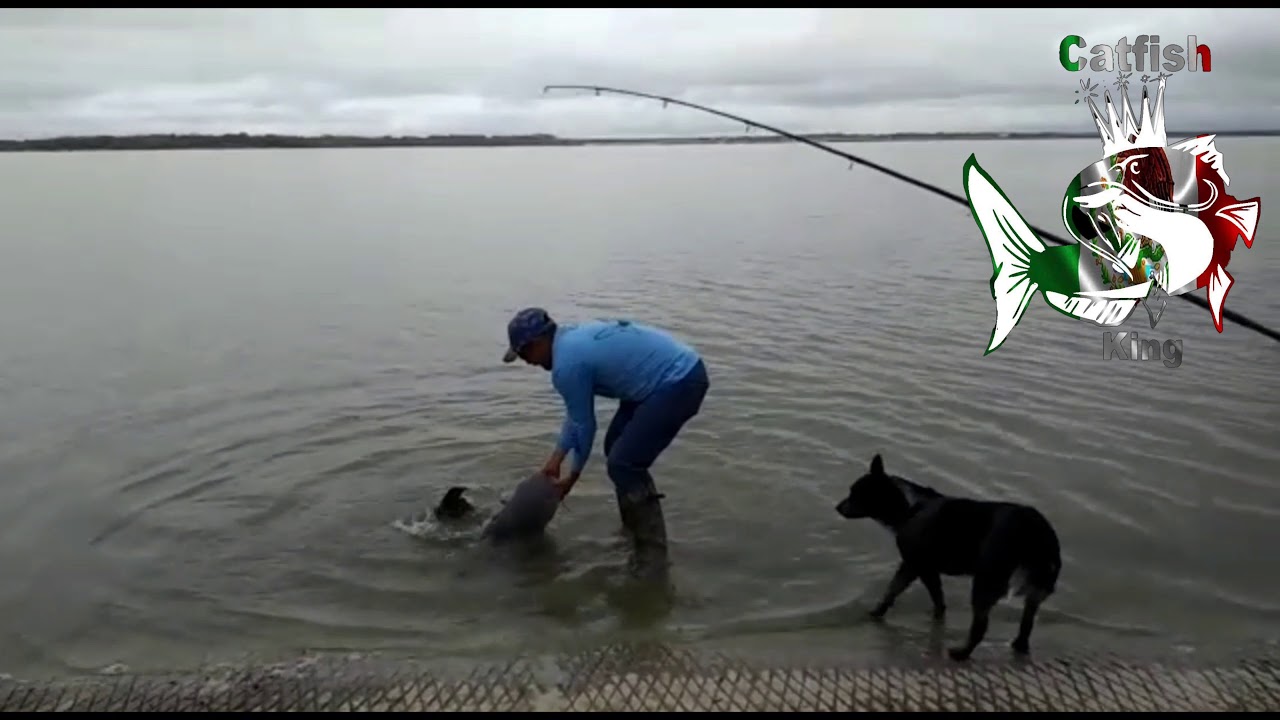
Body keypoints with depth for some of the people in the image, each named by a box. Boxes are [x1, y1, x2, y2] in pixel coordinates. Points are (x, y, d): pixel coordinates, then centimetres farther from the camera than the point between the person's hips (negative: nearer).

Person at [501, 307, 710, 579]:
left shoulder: (567, 365, -16)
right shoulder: (574, 339, 13)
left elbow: (584, 423, -4)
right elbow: (577, 411, 22)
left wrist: (573, 475, 11)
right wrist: (556, 458, 25)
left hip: (679, 384, -10)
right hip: (682, 368, 10)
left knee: (622, 465, -9)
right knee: (617, 446, 19)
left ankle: (652, 554, -1)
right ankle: (634, 531, 30)